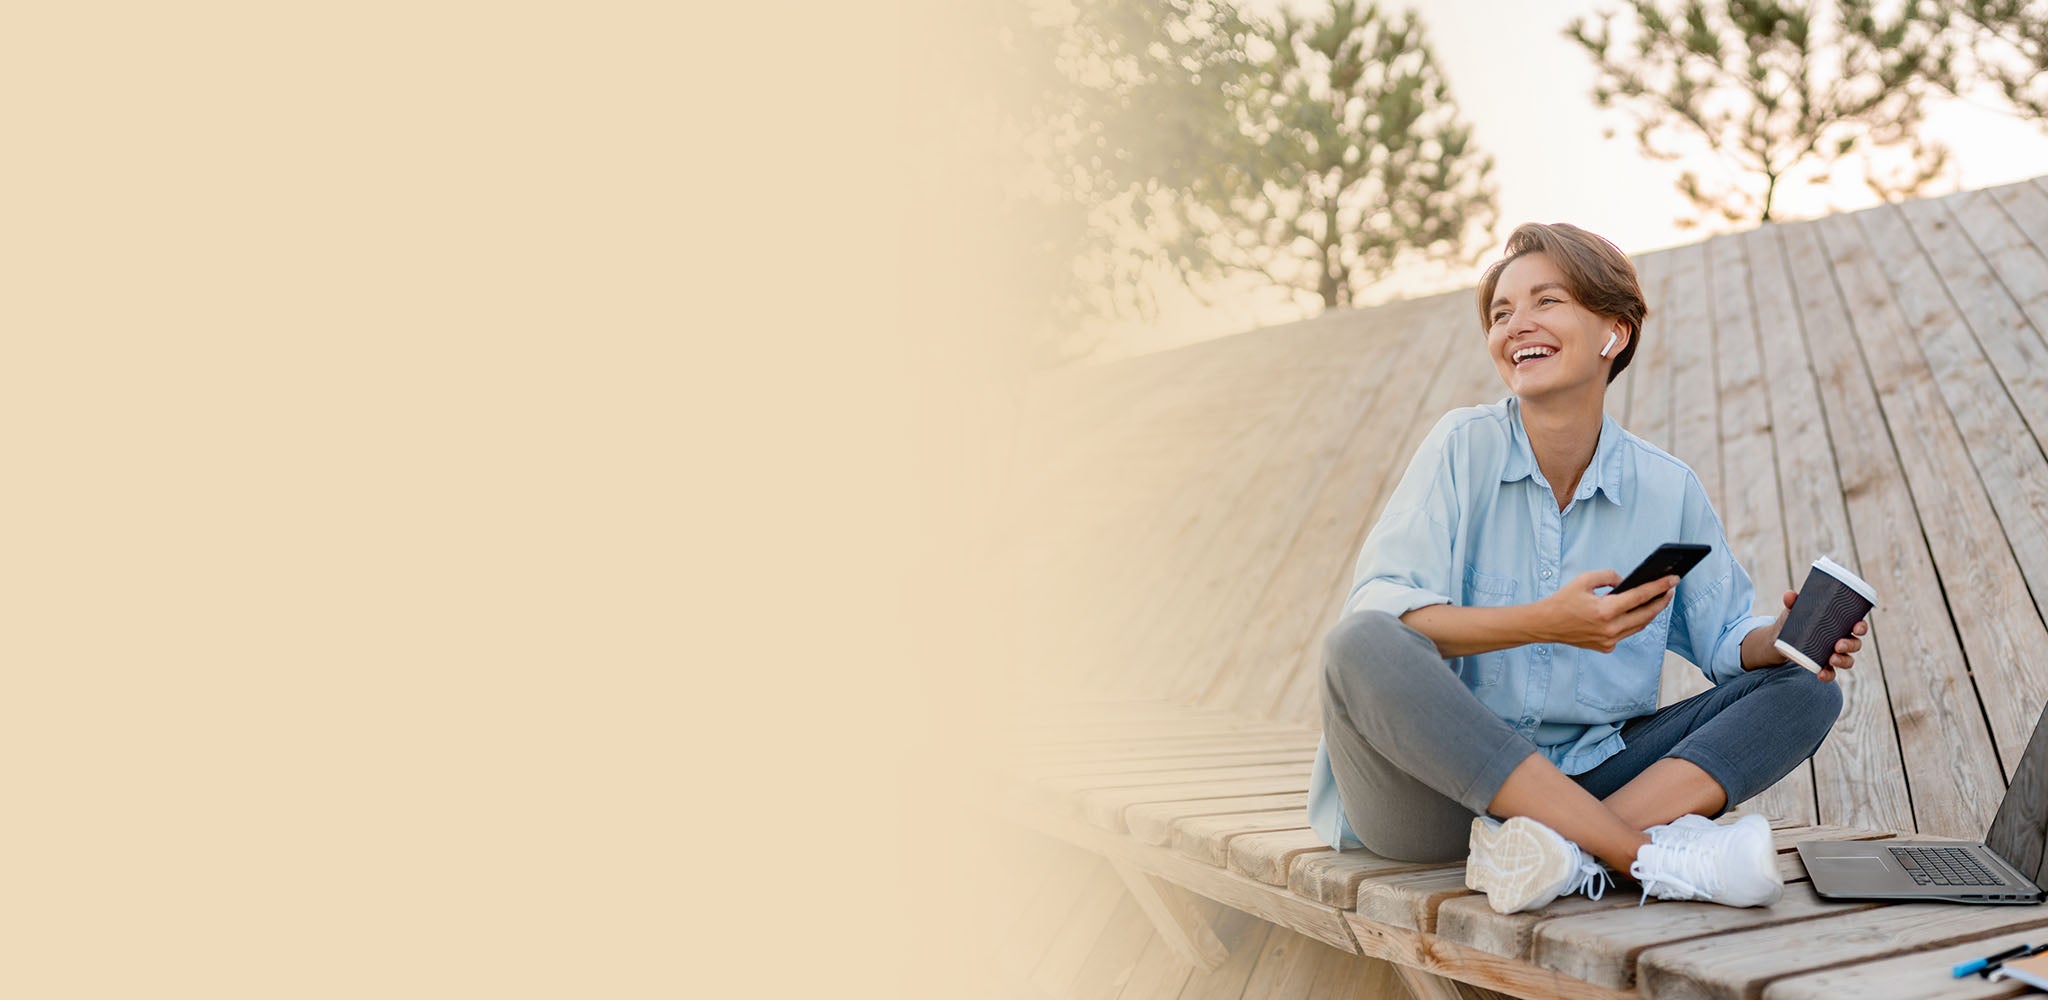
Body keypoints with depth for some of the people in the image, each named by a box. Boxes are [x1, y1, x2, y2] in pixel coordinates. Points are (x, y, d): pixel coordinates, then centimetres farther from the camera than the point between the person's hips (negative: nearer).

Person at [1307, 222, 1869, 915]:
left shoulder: (1669, 489, 5)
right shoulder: (1464, 447, -5)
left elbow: (1725, 637, 13)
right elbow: (1377, 615, -16)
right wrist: (1546, 624, -27)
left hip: (1589, 775, 4)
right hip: (1439, 788, -4)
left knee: (1805, 689, -6)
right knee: (1359, 648, -33)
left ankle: (1560, 848, -31)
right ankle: (1655, 855, -35)